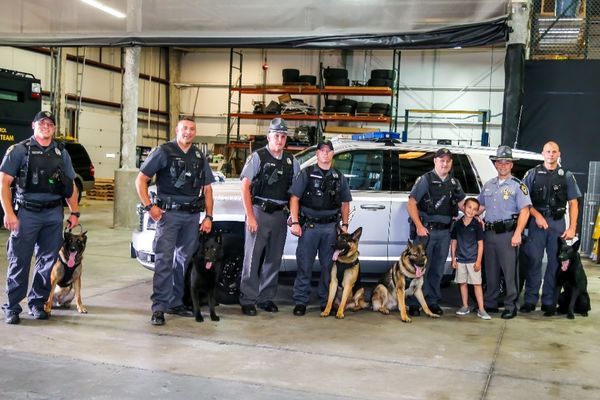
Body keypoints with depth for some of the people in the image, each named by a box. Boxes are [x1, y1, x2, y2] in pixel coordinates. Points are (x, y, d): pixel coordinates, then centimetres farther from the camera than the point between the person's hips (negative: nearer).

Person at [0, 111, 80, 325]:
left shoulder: (61, 153, 14)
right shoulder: (19, 150, 1)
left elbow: (71, 186, 18)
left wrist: (75, 212, 10)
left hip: (54, 213, 4)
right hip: (26, 212, -4)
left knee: (47, 261, 8)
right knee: (19, 261, -1)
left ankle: (37, 303, 21)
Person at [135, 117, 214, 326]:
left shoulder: (200, 157, 13)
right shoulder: (163, 152, -1)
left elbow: (207, 189, 16)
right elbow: (141, 179, -2)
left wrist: (208, 217, 7)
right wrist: (149, 206, -11)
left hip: (193, 215, 5)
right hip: (169, 213, -5)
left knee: (185, 260, 10)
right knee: (164, 260, -9)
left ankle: (176, 303, 21)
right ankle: (159, 308, -7)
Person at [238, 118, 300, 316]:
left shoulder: (291, 160, 11)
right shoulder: (258, 157, -3)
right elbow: (245, 187, -7)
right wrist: (250, 216, -12)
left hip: (280, 215, 5)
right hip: (259, 212, -5)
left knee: (274, 259, 10)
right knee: (253, 257, -4)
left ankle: (266, 298, 21)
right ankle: (248, 300, 3)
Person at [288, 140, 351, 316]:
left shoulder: (339, 177, 14)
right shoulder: (306, 174, 4)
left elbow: (345, 203, 18)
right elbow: (294, 198, -2)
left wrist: (344, 225, 9)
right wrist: (295, 222, -10)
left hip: (331, 227, 3)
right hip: (309, 226, -3)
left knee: (328, 266, 6)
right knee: (304, 265, -2)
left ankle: (326, 301, 15)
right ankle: (300, 302, 4)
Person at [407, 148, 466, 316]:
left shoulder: (454, 183, 13)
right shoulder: (425, 180, -4)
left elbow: (461, 203, 23)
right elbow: (411, 203, -8)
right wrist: (419, 226, -15)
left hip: (445, 231, 5)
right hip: (426, 230, -5)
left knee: (438, 269, 11)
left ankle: (433, 301, 21)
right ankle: (414, 303, 4)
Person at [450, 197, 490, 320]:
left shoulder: (477, 225, -5)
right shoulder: (458, 224, 2)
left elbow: (480, 244, -3)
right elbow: (453, 242, 8)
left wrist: (478, 261, -8)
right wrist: (453, 259, 4)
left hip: (473, 260, -3)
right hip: (460, 259, 3)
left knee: (477, 284, -2)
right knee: (462, 283, 10)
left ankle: (481, 309, 1)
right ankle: (465, 307, 22)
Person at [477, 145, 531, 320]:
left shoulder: (518, 186, -3)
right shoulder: (488, 185, 15)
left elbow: (524, 211, -9)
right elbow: (481, 206, 26)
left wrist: (517, 234, -18)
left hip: (508, 233, -5)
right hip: (489, 233, 6)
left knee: (510, 272, -3)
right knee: (490, 271, 12)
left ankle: (511, 306, 5)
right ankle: (490, 303, 22)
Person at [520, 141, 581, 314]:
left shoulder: (566, 176, 10)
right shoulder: (533, 174, 8)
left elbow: (573, 204, 7)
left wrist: (572, 228, -2)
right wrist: (537, 215, -10)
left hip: (558, 223, 1)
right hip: (537, 222, -1)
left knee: (555, 262, 2)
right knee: (534, 260, -3)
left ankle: (548, 301, 9)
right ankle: (530, 300, 2)